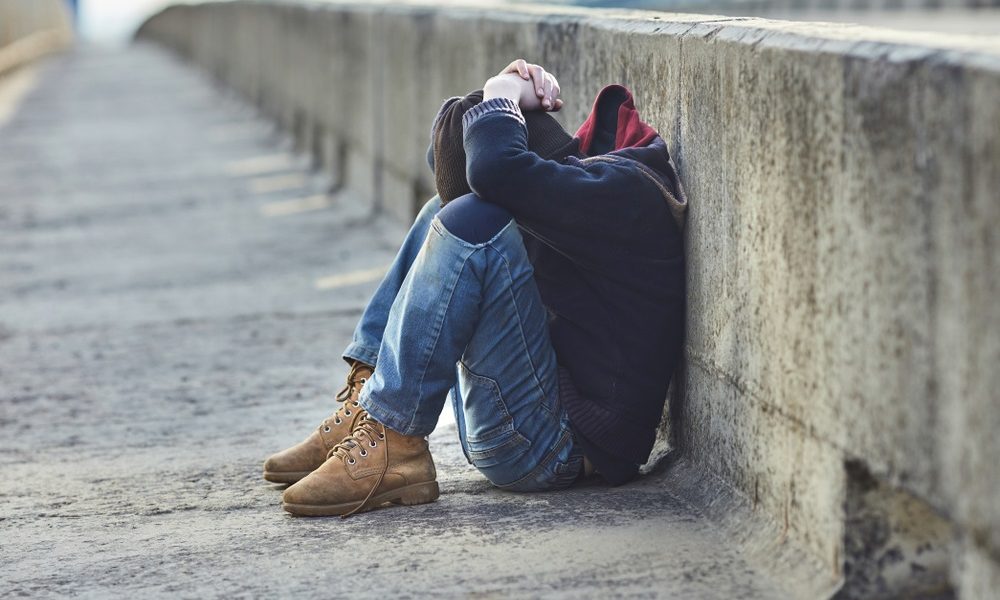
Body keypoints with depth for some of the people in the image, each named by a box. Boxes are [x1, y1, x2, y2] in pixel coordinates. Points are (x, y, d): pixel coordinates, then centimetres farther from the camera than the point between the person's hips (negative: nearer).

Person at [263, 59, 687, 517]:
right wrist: (508, 96, 4)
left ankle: (394, 446, -21)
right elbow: (449, 155, 24)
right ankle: (364, 404, 4)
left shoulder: (622, 191, -17)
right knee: (447, 210, 16)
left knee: (470, 224, -23)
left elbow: (494, 170, -35)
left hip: (556, 449, -10)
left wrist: (500, 98, -13)